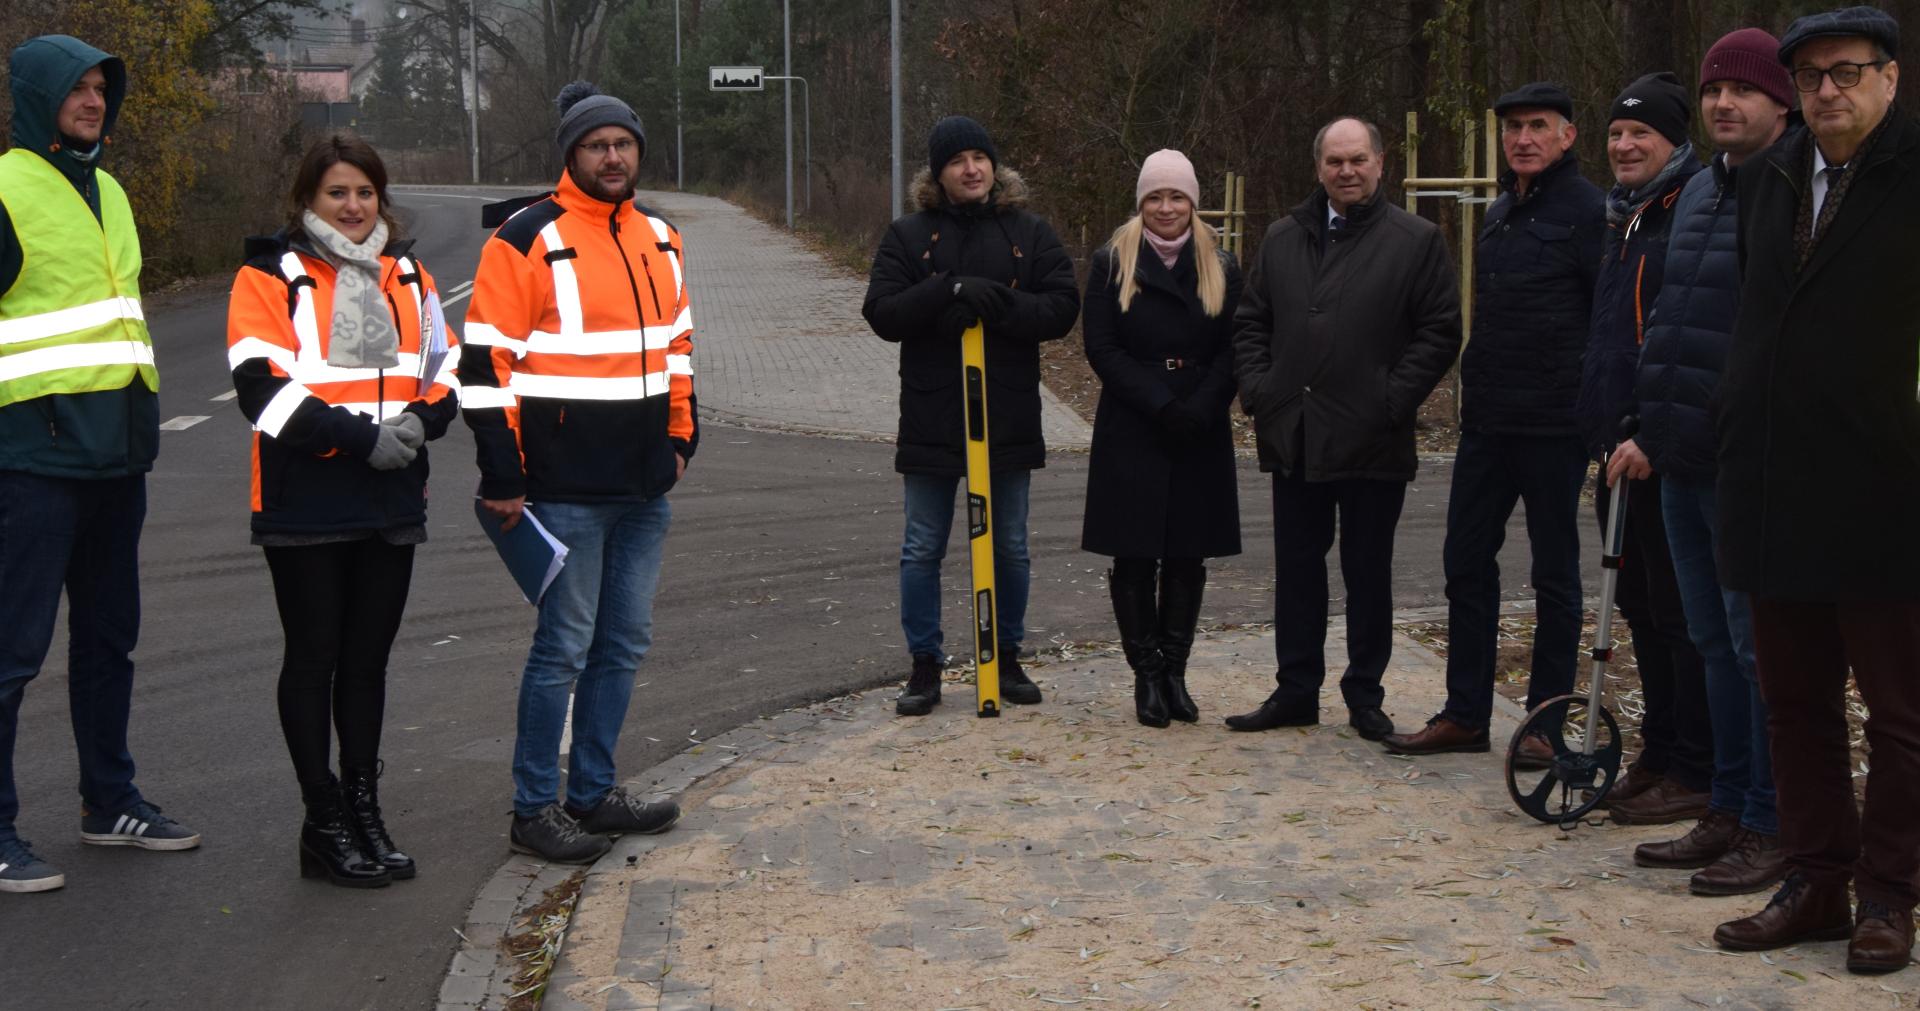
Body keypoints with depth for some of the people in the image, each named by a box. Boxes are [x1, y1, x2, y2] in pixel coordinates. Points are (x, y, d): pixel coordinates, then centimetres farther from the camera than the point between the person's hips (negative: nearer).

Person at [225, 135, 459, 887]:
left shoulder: (408, 276, 13)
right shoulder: (271, 279, -4)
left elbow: (443, 372, 14)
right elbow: (263, 388, -14)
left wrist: (420, 419, -8)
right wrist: (360, 436, -20)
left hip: (392, 503, 5)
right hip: (306, 507, -5)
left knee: (368, 659, 12)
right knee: (315, 658, 3)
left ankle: (365, 811, 21)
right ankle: (325, 821, 10)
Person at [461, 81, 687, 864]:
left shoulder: (659, 239, 13)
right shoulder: (528, 240, -9)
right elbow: (485, 360, -11)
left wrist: (681, 438, 17)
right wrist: (502, 477, -13)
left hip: (644, 485, 7)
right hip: (567, 490, -7)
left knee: (625, 643, 12)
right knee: (564, 647, -2)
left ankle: (595, 791, 25)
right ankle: (536, 809, 8)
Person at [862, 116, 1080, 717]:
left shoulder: (1029, 233, 4)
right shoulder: (908, 236, 2)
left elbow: (1062, 308, -6)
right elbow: (882, 312, -8)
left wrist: (996, 305, -21)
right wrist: (954, 289, -21)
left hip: (1009, 416, 1)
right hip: (931, 418, -1)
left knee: (1010, 548, 11)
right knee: (922, 549, 4)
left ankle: (1007, 658, 24)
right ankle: (924, 667, 15)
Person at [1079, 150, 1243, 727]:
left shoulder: (1222, 268, 8)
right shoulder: (1112, 263, 3)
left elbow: (1233, 350, 3)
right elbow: (1101, 347, -4)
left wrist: (1200, 409, -13)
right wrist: (1160, 405, -14)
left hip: (1201, 435, 2)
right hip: (1131, 433, -2)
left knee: (1188, 557, 5)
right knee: (1134, 556, -1)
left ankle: (1174, 671, 15)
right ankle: (1147, 675, 8)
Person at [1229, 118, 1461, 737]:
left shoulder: (1416, 240, -1)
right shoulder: (1283, 239, 12)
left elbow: (1440, 332, -3)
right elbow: (1250, 323, 16)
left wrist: (1392, 402, -11)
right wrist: (1258, 390, 1)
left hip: (1372, 444, -4)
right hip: (1294, 440, 4)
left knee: (1368, 575, 7)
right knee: (1296, 569, 10)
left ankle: (1365, 697, 17)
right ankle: (1296, 692, 20)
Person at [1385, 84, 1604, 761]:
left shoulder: (1586, 210, -9)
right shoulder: (1502, 212, 16)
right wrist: (1476, 386, 16)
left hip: (1554, 425, -8)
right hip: (1487, 423, 8)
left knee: (1554, 572, 3)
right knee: (1466, 563, 9)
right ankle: (1465, 715, 17)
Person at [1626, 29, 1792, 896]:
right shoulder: (1698, 192, 15)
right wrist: (1649, 428, 19)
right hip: (1684, 462, 8)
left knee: (1757, 645, -3)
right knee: (1715, 644, 14)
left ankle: (1771, 828, 6)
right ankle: (1729, 813, 23)